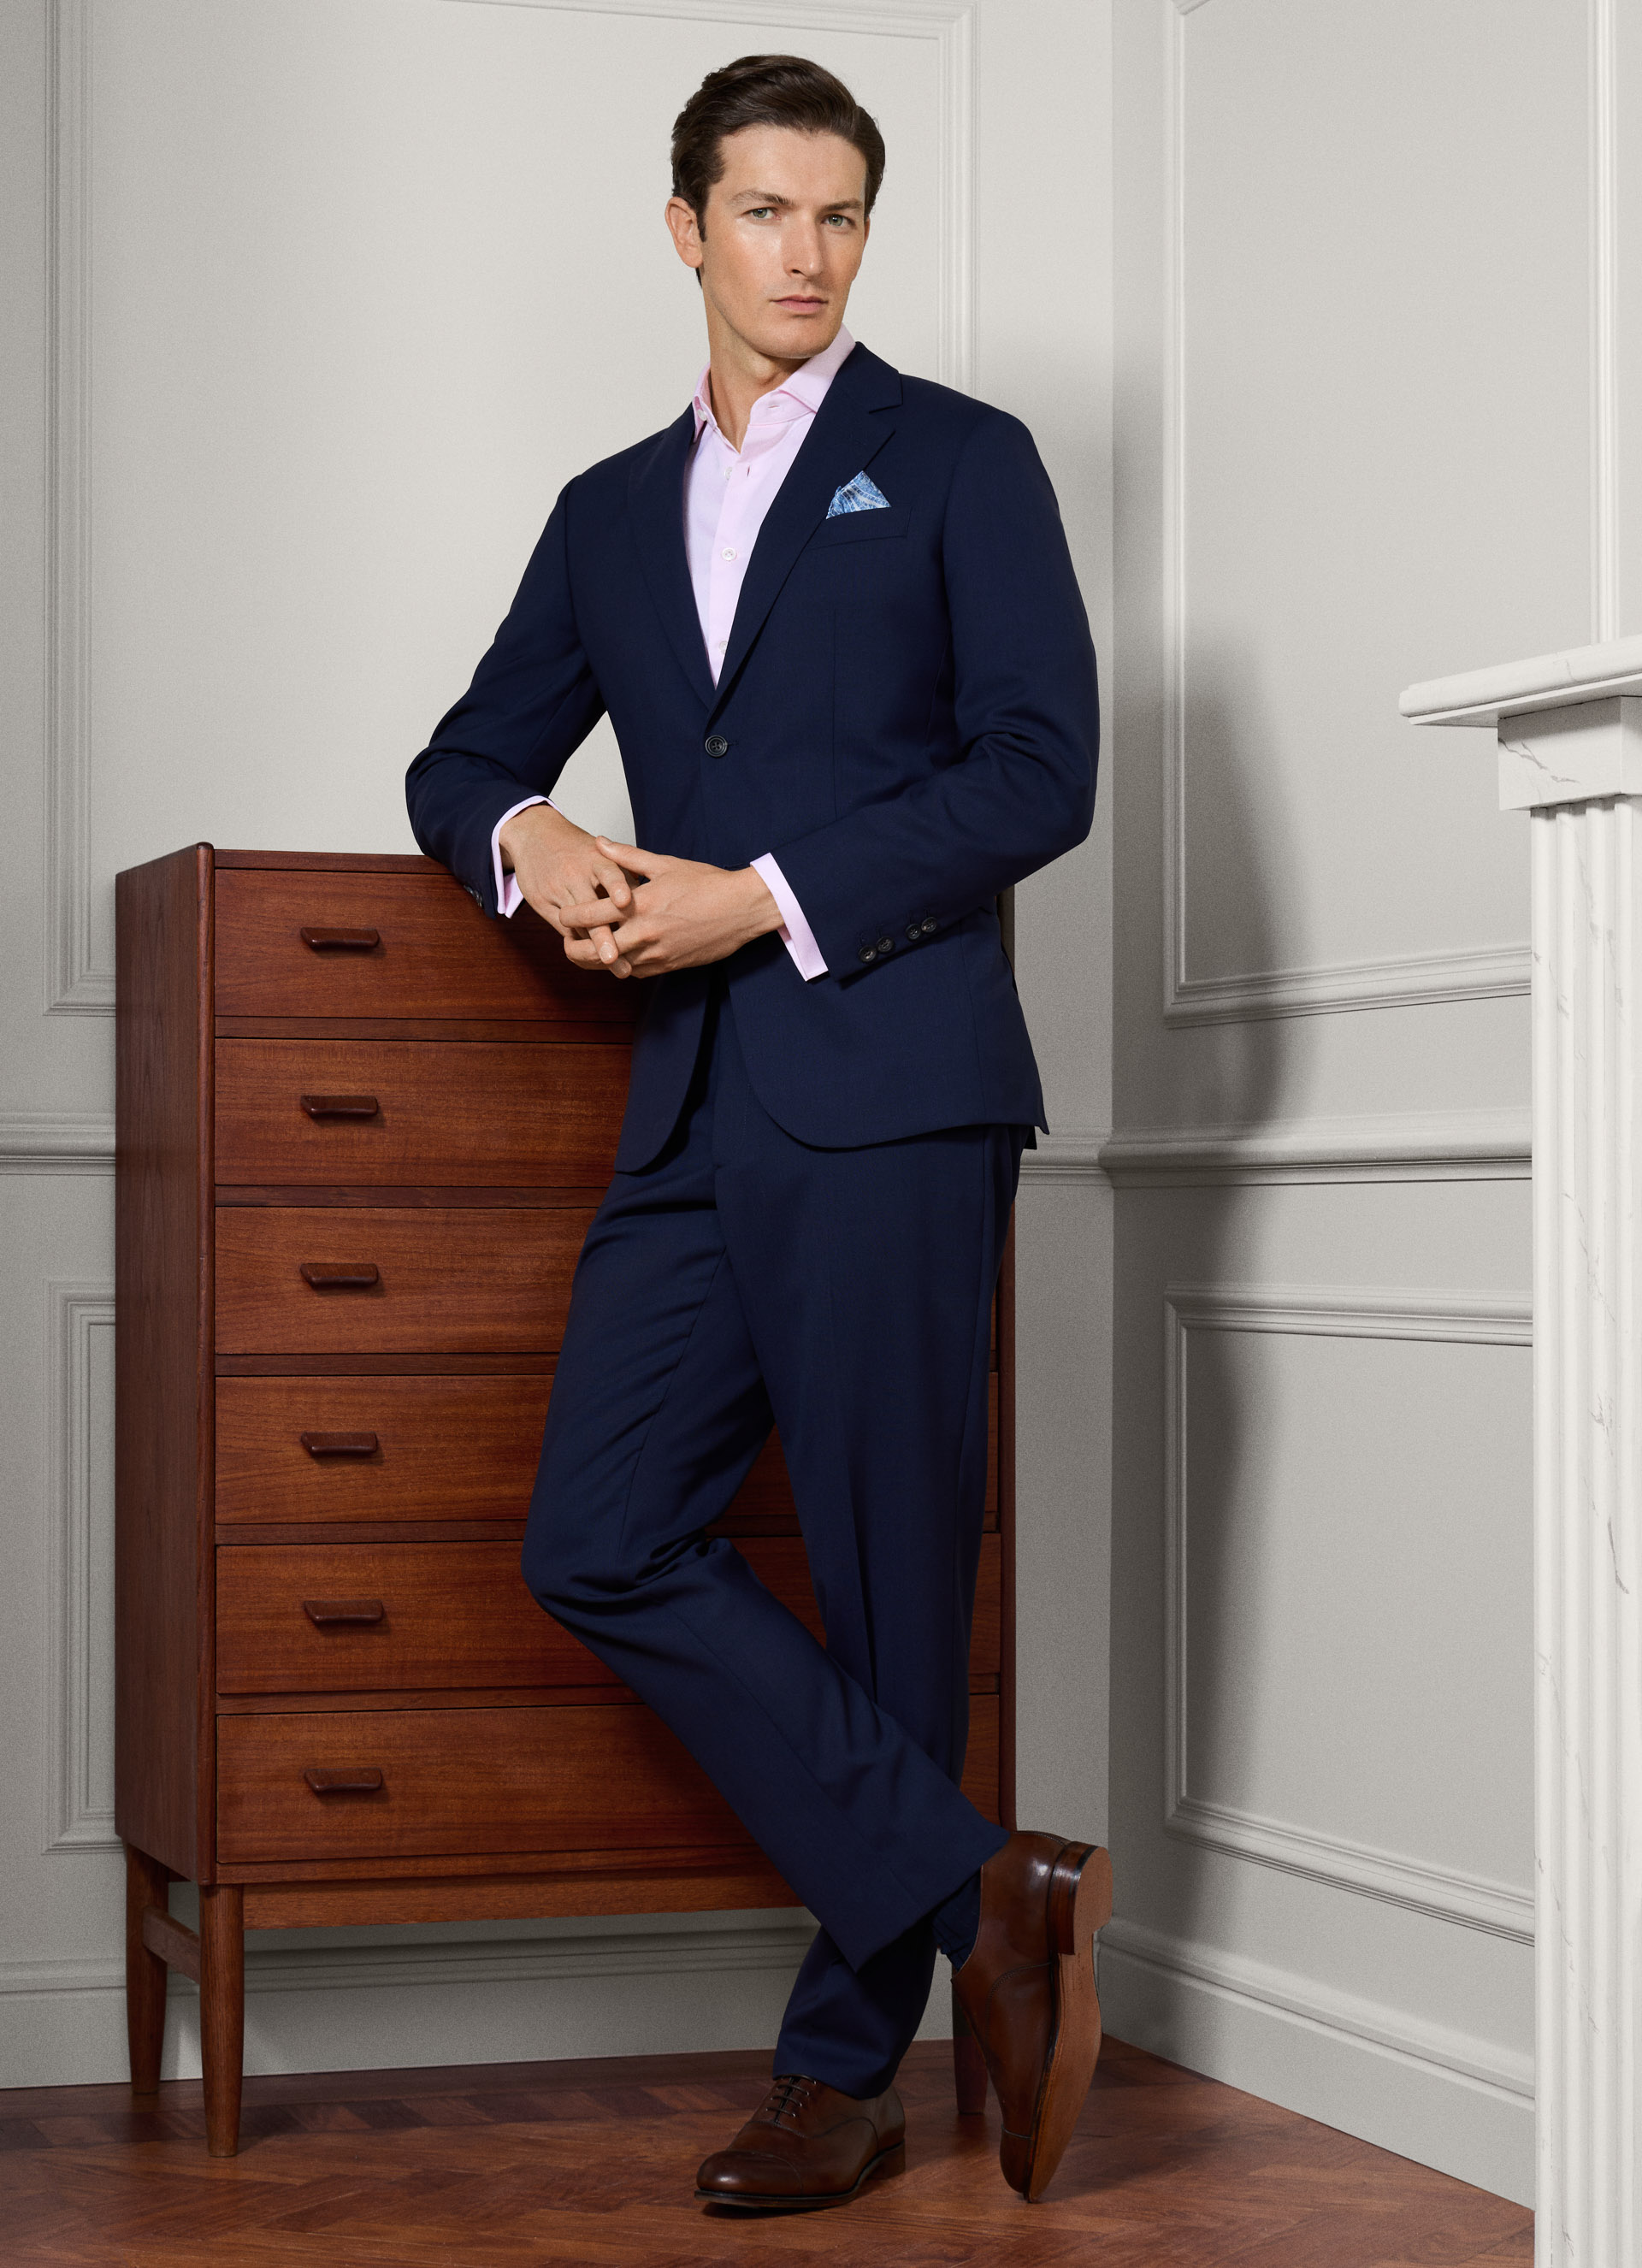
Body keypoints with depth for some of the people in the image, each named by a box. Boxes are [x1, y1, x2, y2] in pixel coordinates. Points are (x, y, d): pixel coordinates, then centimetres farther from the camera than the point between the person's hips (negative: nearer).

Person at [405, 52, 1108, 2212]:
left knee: (889, 1582, -3)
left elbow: (1042, 771, -4)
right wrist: (528, 842, 0)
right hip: (696, 1108, 5)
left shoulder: (960, 461, 6)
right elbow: (466, 757, 25)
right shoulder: (611, 513, 21)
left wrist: (773, 896, -11)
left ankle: (849, 2065, 6)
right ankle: (979, 1893, -2)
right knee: (603, 1544, -6)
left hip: (890, 1087, -5)